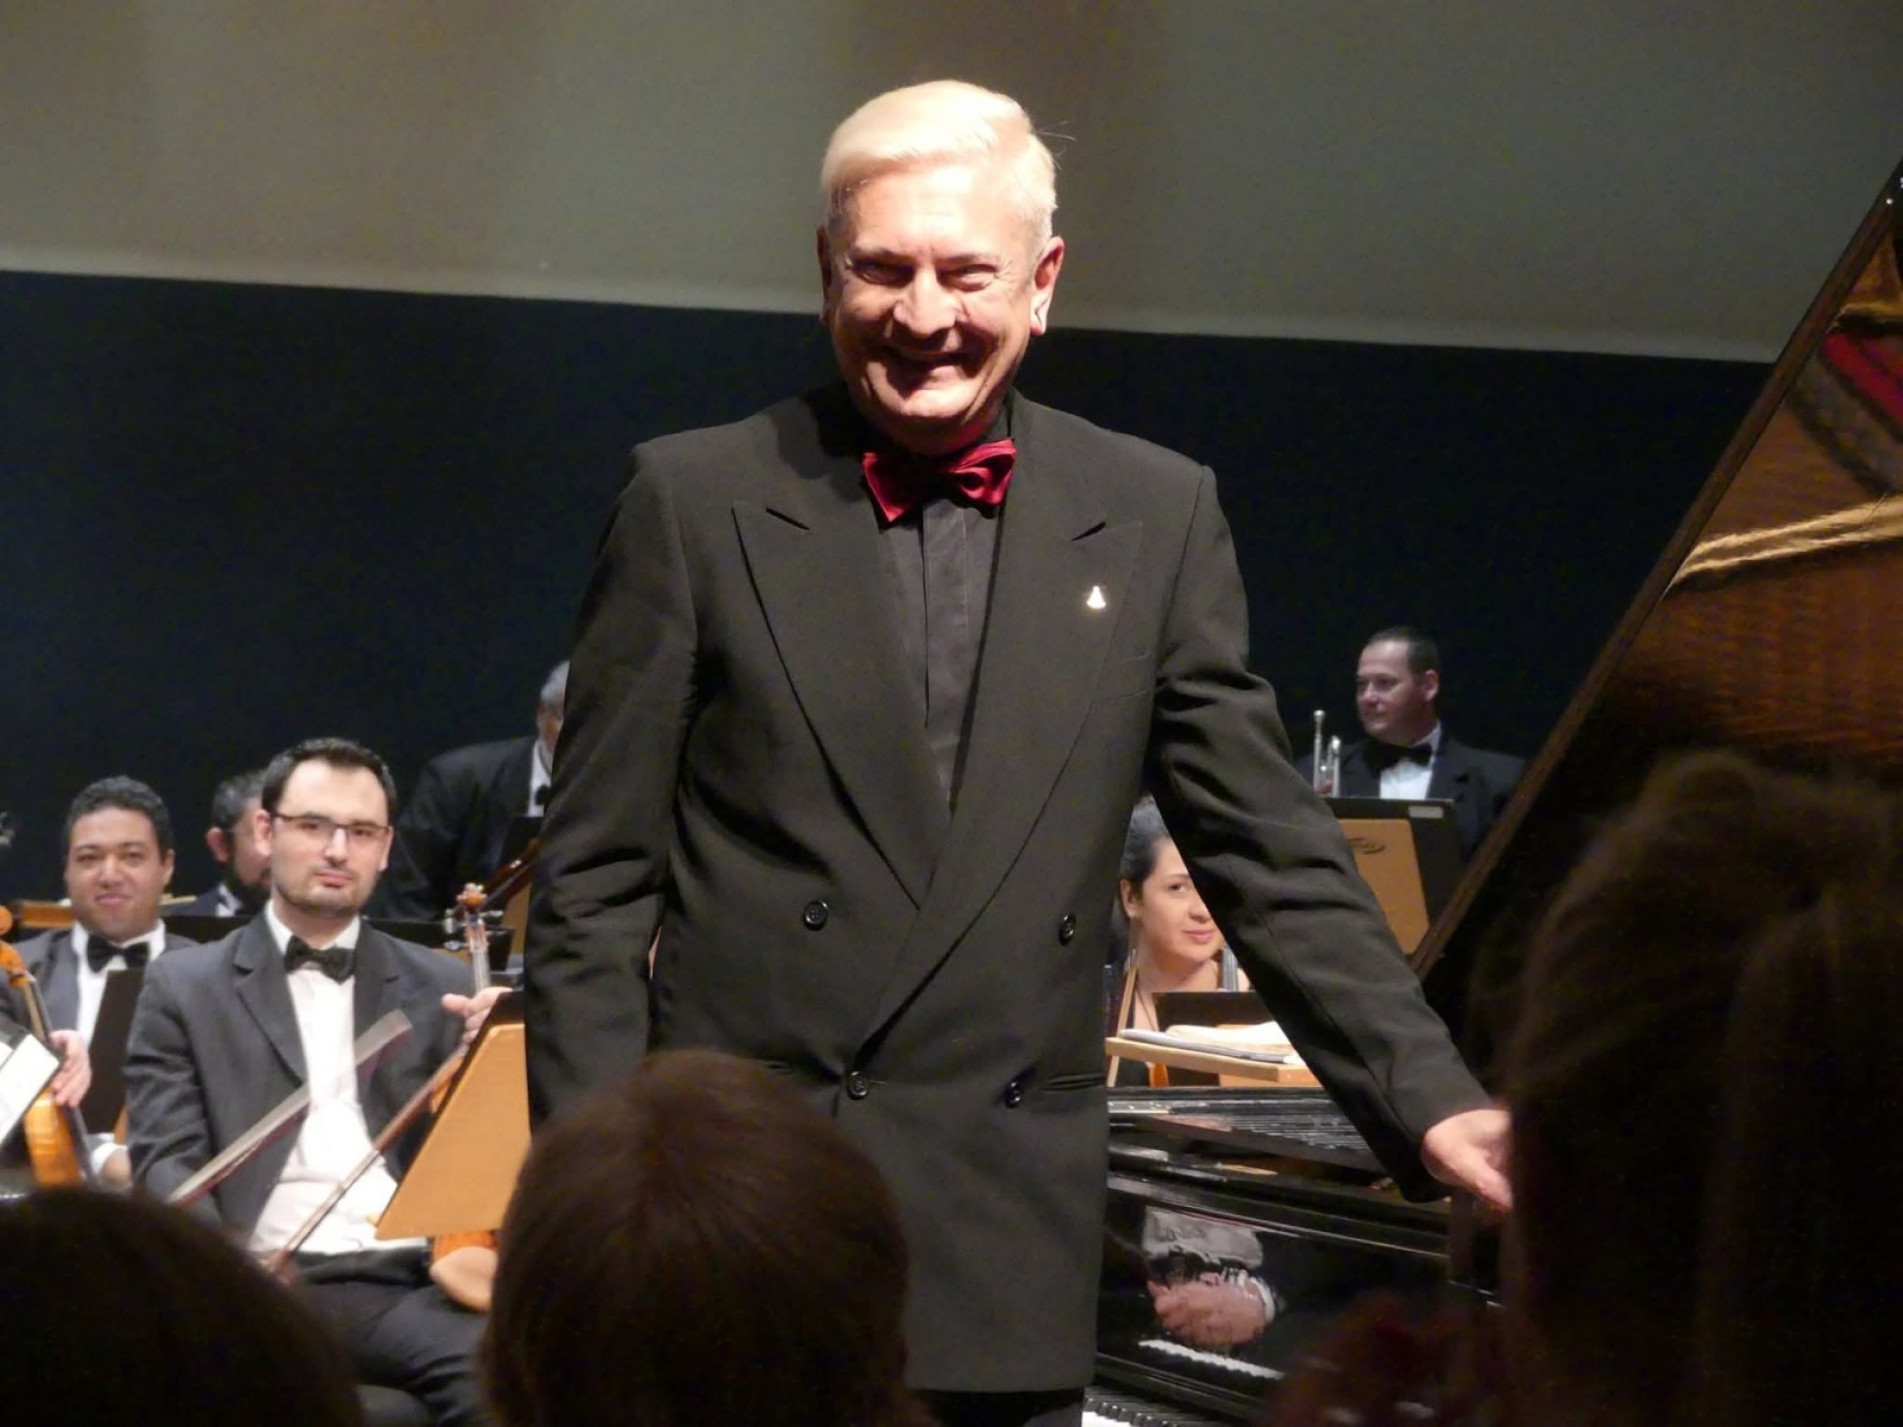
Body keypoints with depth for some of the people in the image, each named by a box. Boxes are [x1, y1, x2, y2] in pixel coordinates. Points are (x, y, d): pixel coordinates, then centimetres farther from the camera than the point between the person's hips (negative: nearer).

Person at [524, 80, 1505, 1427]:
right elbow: (593, 882, 1)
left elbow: (1275, 861, 7)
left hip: (1016, 1262, 2)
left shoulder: (1158, 518, 7)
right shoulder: (699, 502, 1)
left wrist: (1432, 1105, -5)